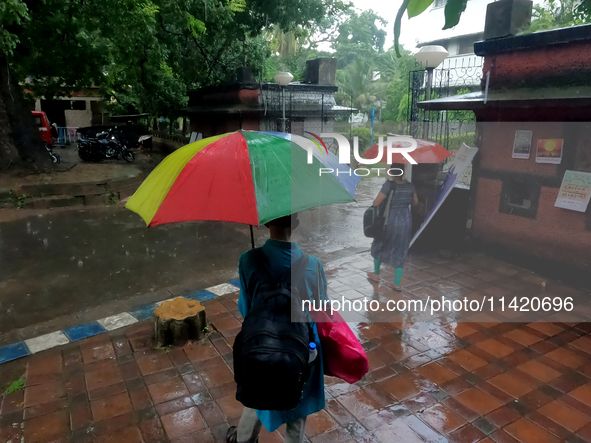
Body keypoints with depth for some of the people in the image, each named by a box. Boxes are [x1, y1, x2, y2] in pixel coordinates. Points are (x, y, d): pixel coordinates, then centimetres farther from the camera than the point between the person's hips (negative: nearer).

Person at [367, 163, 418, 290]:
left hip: (391, 221, -4)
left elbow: (376, 203, -18)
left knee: (379, 245, 20)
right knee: (400, 251, 12)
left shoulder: (389, 185, -17)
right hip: (406, 221, 4)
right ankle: (397, 284, 14)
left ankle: (376, 274, 35)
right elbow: (415, 203, 14)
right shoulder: (410, 186, -1)